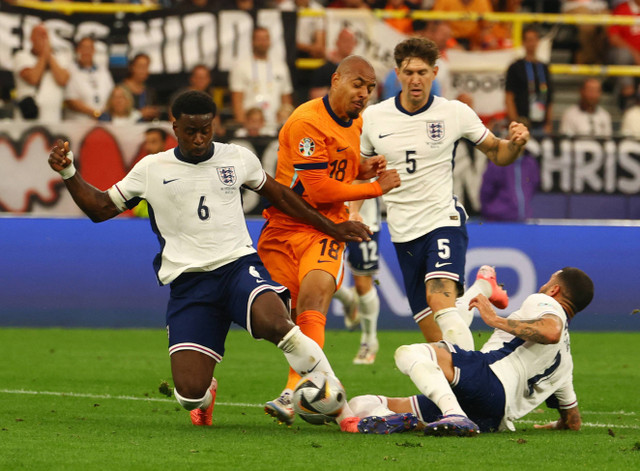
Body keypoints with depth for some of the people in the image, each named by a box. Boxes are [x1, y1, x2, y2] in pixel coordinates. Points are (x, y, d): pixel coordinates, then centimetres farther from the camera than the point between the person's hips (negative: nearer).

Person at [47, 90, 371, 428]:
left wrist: (331, 228, 29)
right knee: (190, 394, -15)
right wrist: (68, 172, 1)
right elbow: (100, 209, 16)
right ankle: (206, 391, 26)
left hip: (239, 264, 0)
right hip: (188, 283, 0)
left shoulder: (238, 159, 10)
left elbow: (279, 195, 26)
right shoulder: (151, 169, 8)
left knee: (274, 323, -37)